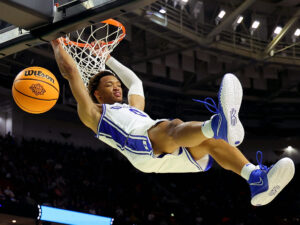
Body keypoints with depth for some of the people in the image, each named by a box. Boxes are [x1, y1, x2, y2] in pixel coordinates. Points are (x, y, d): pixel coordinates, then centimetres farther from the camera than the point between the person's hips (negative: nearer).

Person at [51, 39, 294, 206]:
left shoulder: (133, 108, 44)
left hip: (172, 152, 7)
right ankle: (220, 124, -70)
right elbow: (70, 71, 22)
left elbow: (135, 81, 59)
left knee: (210, 139, -19)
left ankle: (257, 179, -39)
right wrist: (57, 43, 32)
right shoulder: (93, 112, 25)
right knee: (173, 126, -36)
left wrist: (108, 58, 67)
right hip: (142, 147, -7)